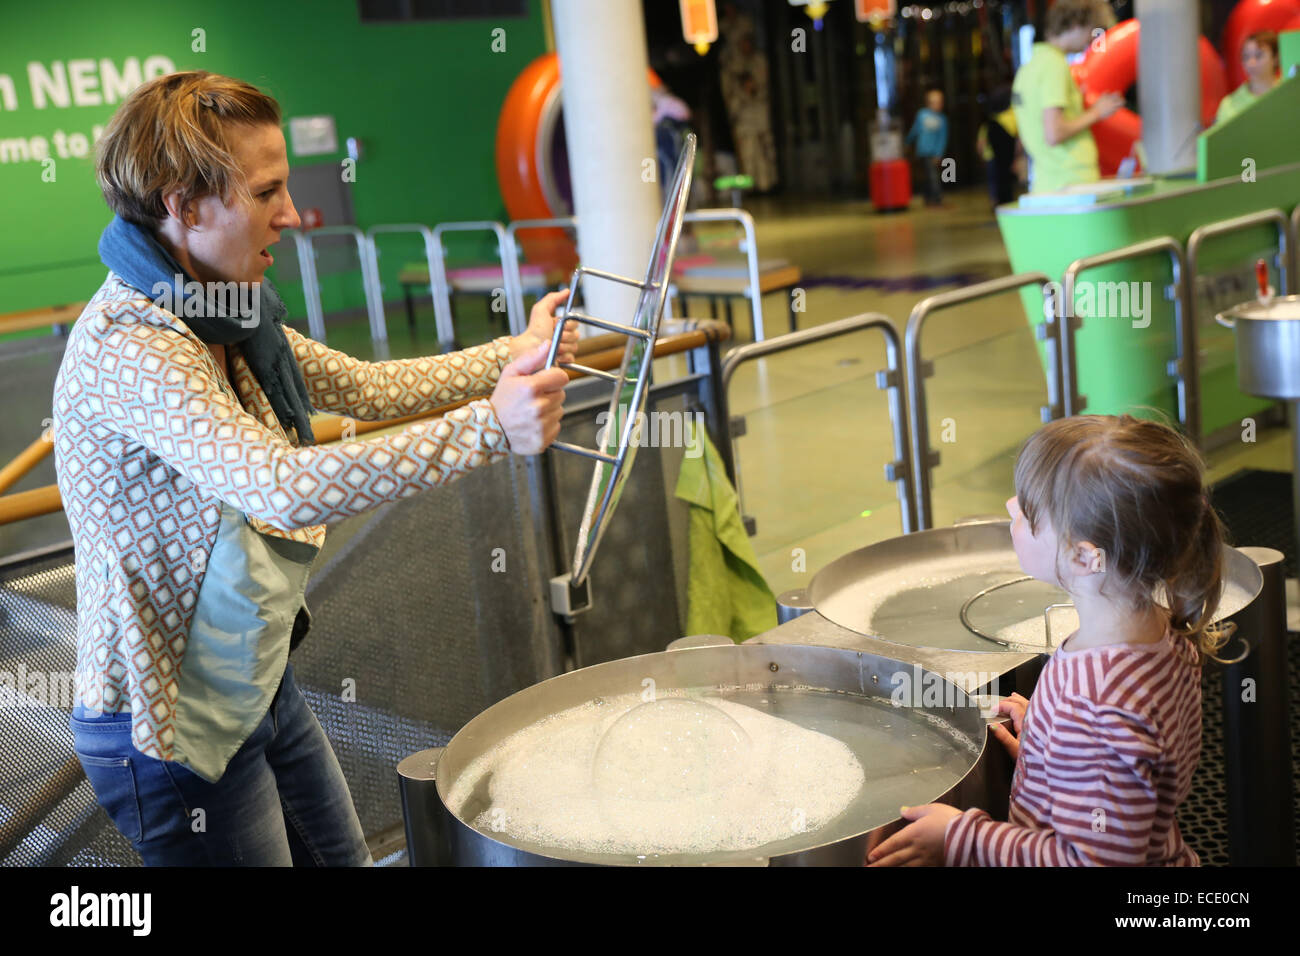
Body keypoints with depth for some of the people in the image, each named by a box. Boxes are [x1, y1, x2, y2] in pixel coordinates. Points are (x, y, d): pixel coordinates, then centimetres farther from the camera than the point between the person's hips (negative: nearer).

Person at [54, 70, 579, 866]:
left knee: (344, 856, 21)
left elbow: (365, 388, 10)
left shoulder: (227, 319, 1)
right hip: (173, 730, -9)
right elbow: (285, 488, -41)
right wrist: (490, 428, -44)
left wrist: (512, 355, 4)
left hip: (259, 681, 9)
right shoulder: (127, 347, -28)